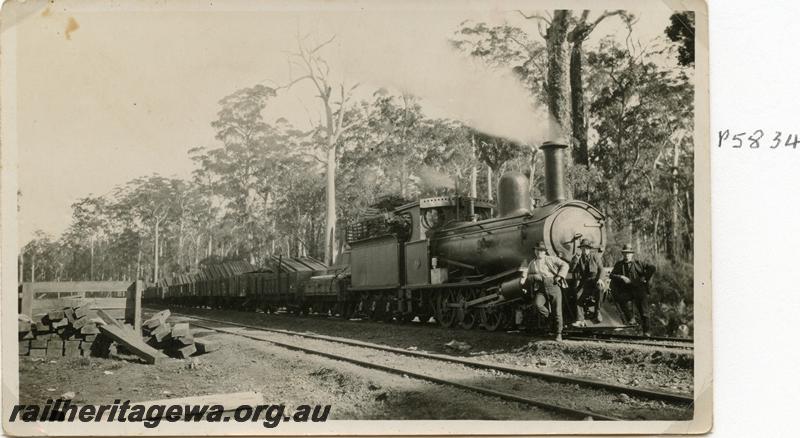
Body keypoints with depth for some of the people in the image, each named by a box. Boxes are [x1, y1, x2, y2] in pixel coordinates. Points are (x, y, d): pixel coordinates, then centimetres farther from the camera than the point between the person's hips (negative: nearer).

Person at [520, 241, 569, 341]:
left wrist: (559, 276, -5)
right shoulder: (532, 264, 20)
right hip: (540, 289, 2)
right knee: (537, 304, -28)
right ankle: (549, 317, -1)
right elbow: (526, 276, 17)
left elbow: (565, 265, 9)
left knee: (557, 311, -5)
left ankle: (558, 334, 6)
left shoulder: (551, 259, 13)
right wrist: (534, 277, -4)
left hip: (553, 286, -2)